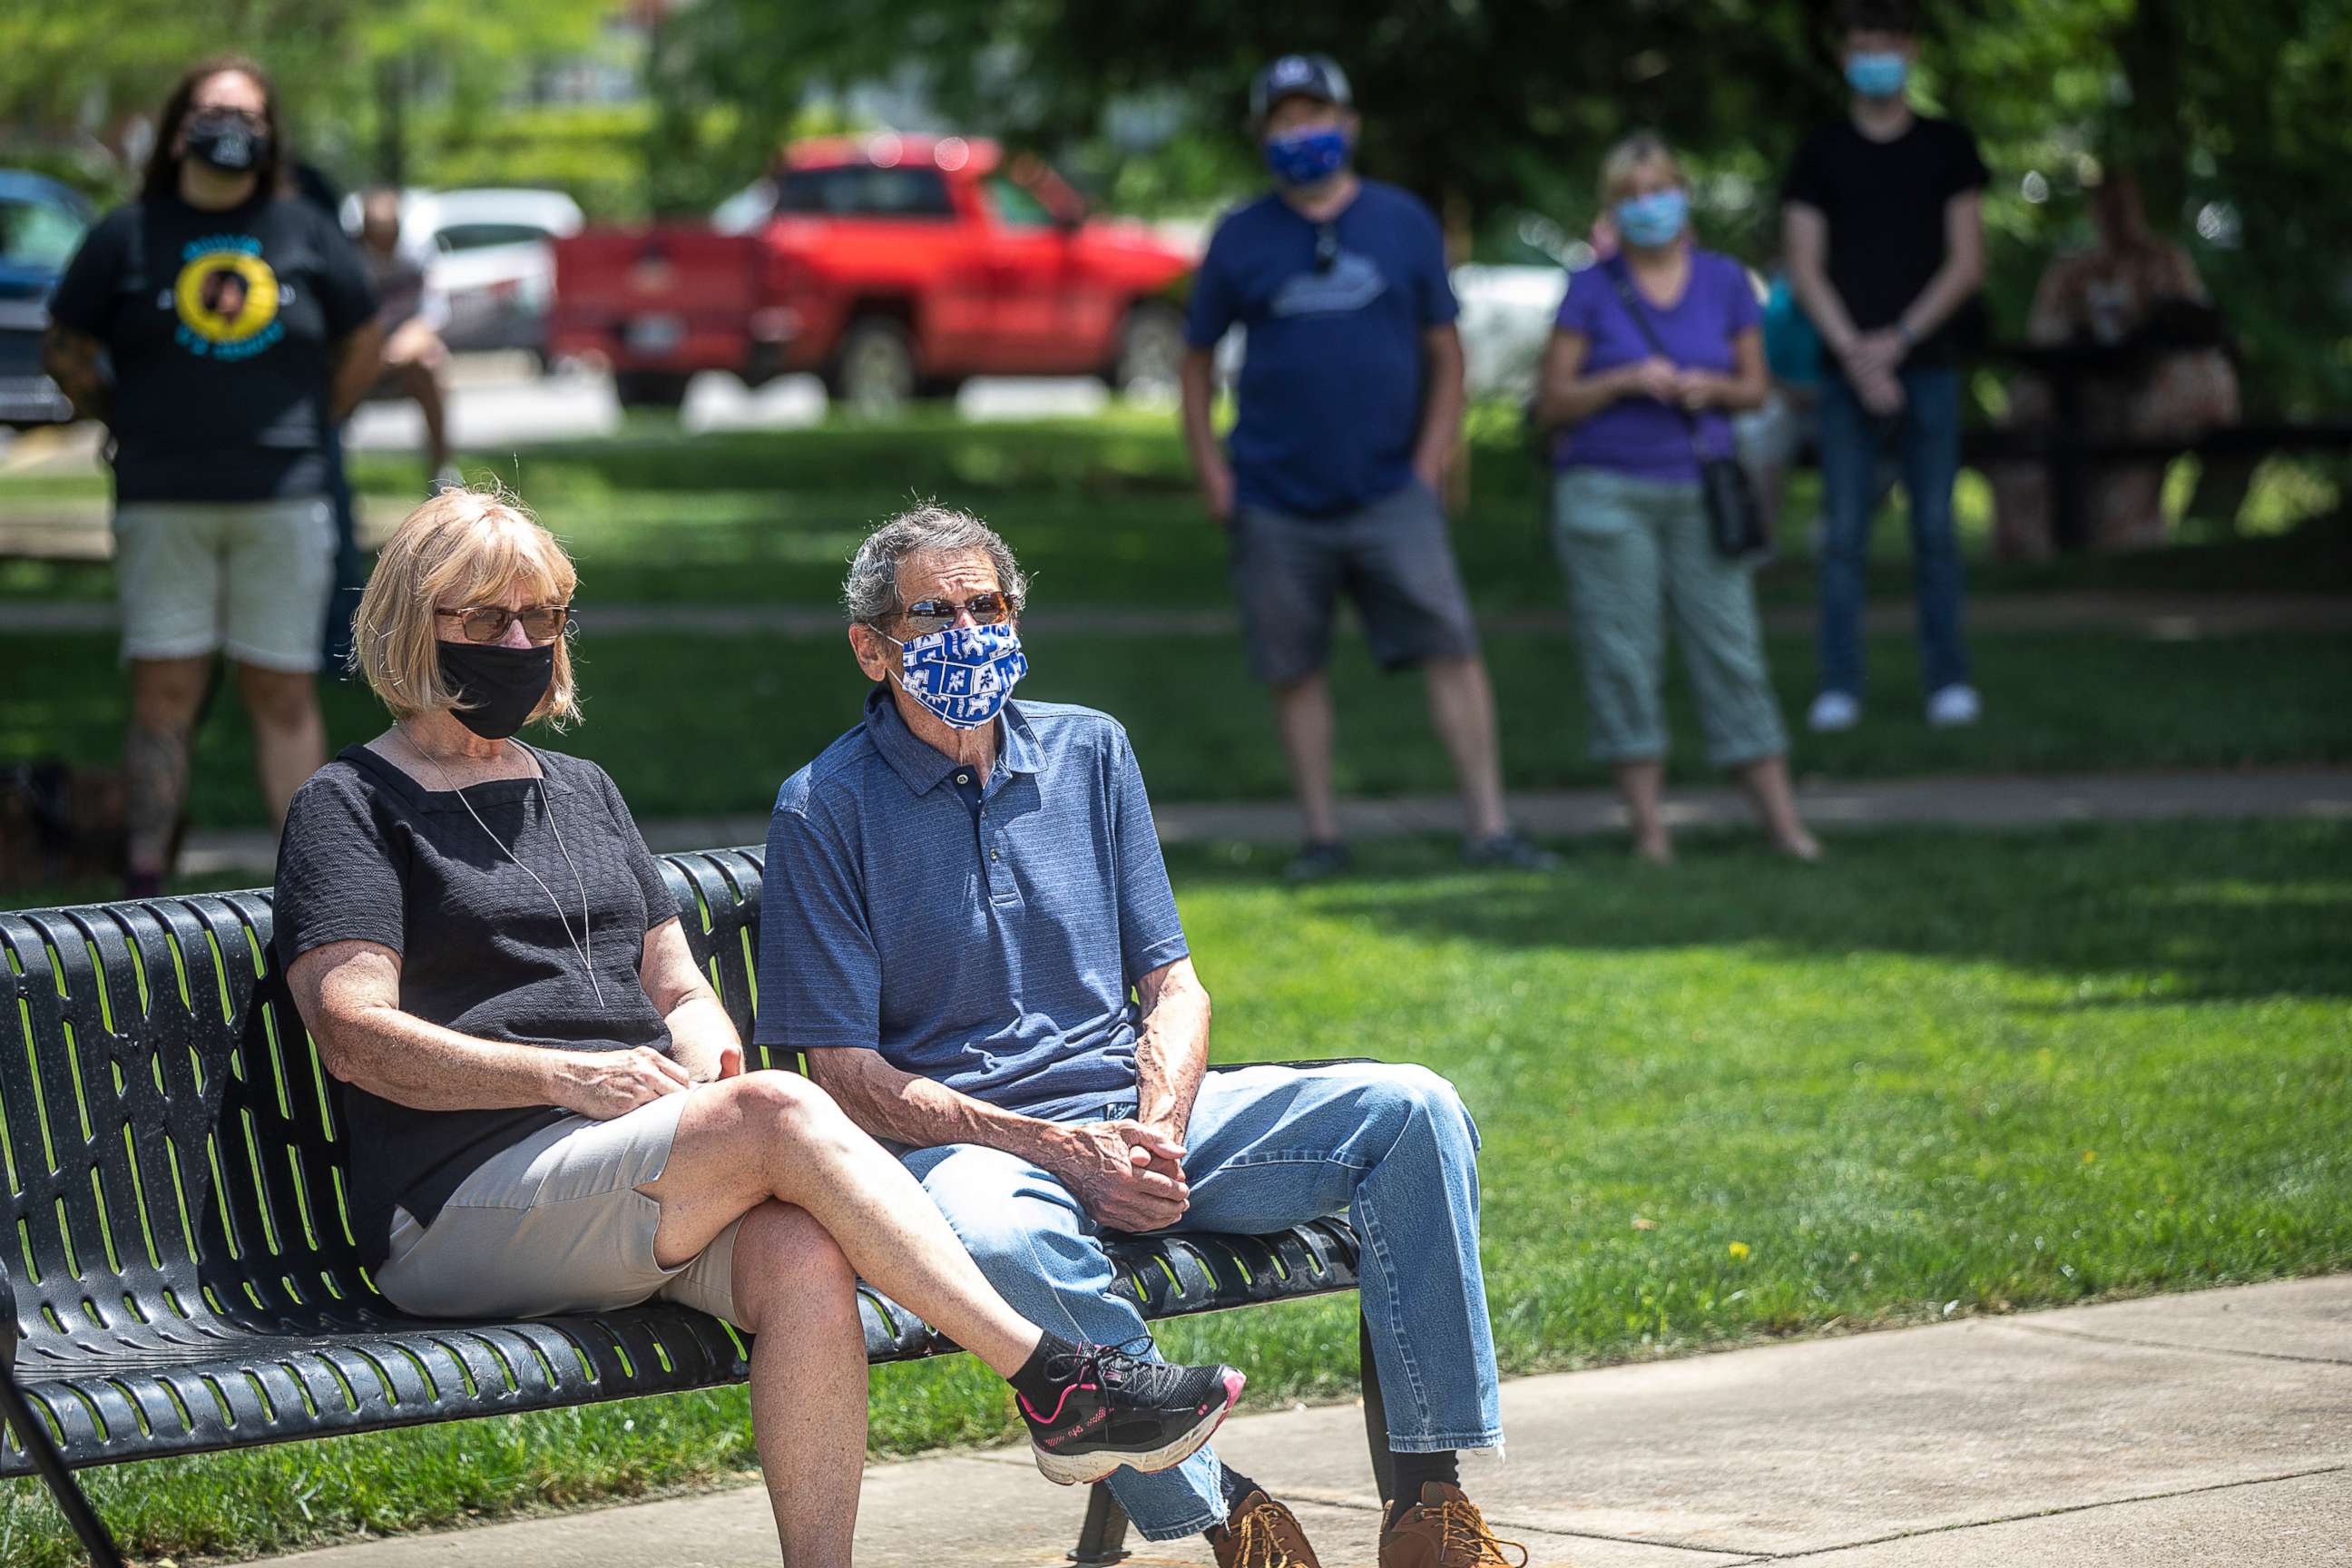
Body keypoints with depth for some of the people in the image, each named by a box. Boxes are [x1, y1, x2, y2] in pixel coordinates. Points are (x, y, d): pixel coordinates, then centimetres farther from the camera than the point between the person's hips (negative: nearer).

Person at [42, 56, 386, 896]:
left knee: (284, 694, 3)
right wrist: (131, 426, 9)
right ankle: (144, 884, 1)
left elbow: (361, 346, 17)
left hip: (283, 502, 1)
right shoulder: (129, 234, 2)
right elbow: (65, 351, 10)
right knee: (165, 691, -2)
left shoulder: (304, 233, 7)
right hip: (163, 504, -1)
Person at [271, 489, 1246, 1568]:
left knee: (804, 1257, -30)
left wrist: (706, 1069, 0)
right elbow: (355, 1034, -7)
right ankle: (1057, 1384, -30)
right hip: (466, 1211, -6)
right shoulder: (351, 807, 7)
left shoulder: (582, 792, 27)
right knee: (779, 1111, -29)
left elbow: (683, 995, 24)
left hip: (642, 1182, 6)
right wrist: (570, 1078, -14)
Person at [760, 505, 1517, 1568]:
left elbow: (1171, 982, 13)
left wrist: (1155, 1133, -9)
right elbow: (845, 1074, -6)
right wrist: (1061, 1149, -16)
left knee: (1411, 1111, -15)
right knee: (1003, 1241, -42)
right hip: (963, 1143, -5)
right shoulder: (826, 810, -1)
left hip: (1137, 1108, 5)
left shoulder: (1087, 751, 14)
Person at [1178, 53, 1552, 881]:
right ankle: (1321, 835, 14)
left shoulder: (1402, 223, 5)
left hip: (1389, 493, -1)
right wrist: (1211, 474, 1)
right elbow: (1198, 360, 11)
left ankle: (1488, 826, -9)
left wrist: (1430, 464, -1)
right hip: (1277, 498, 1)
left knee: (1451, 646, -10)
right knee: (1294, 669, 4)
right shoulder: (1241, 239, 4)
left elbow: (1445, 352, 9)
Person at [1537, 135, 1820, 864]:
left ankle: (1782, 820, 2)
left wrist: (1712, 387, -8)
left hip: (1697, 491, 2)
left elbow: (1755, 387, 13)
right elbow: (1552, 401, 1)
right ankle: (1648, 824, 3)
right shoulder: (1592, 291, 0)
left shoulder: (1725, 282, 7)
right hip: (1607, 493, -2)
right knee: (1622, 654, -3)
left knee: (1731, 649, -1)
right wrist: (1625, 381, -14)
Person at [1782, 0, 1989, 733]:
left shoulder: (1948, 147, 8)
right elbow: (1805, 268, 3)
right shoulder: (1820, 155, 8)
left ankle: (1948, 680, 4)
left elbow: (1966, 264, 3)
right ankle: (1839, 687, -1)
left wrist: (1898, 339, -8)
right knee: (1843, 533, -3)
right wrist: (1854, 353, -10)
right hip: (1846, 367, 0)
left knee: (1935, 528, 0)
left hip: (1926, 365, 0)